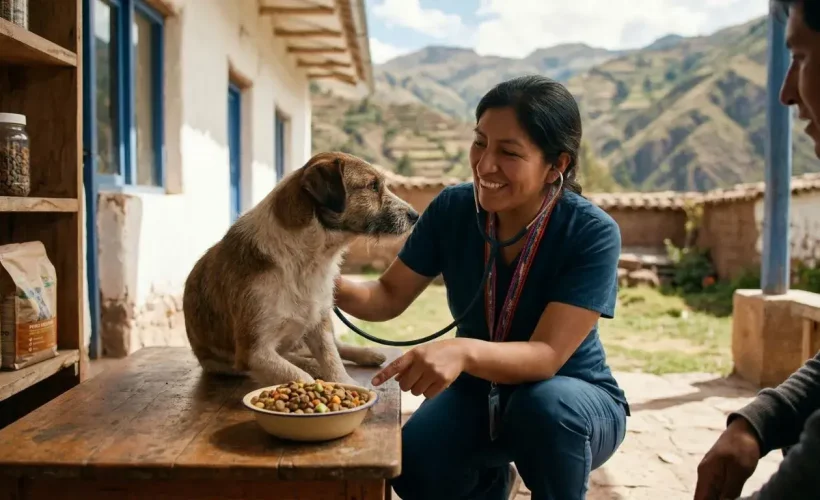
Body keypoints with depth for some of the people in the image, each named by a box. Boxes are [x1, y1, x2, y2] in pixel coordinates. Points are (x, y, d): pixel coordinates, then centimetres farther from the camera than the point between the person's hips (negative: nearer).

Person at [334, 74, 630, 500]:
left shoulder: (592, 234, -25)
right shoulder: (453, 208, -14)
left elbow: (546, 356, -32)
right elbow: (390, 297, -5)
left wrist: (464, 352, -51)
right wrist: (337, 287, -28)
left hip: (575, 400, -3)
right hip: (480, 391, 4)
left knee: (543, 405, -37)